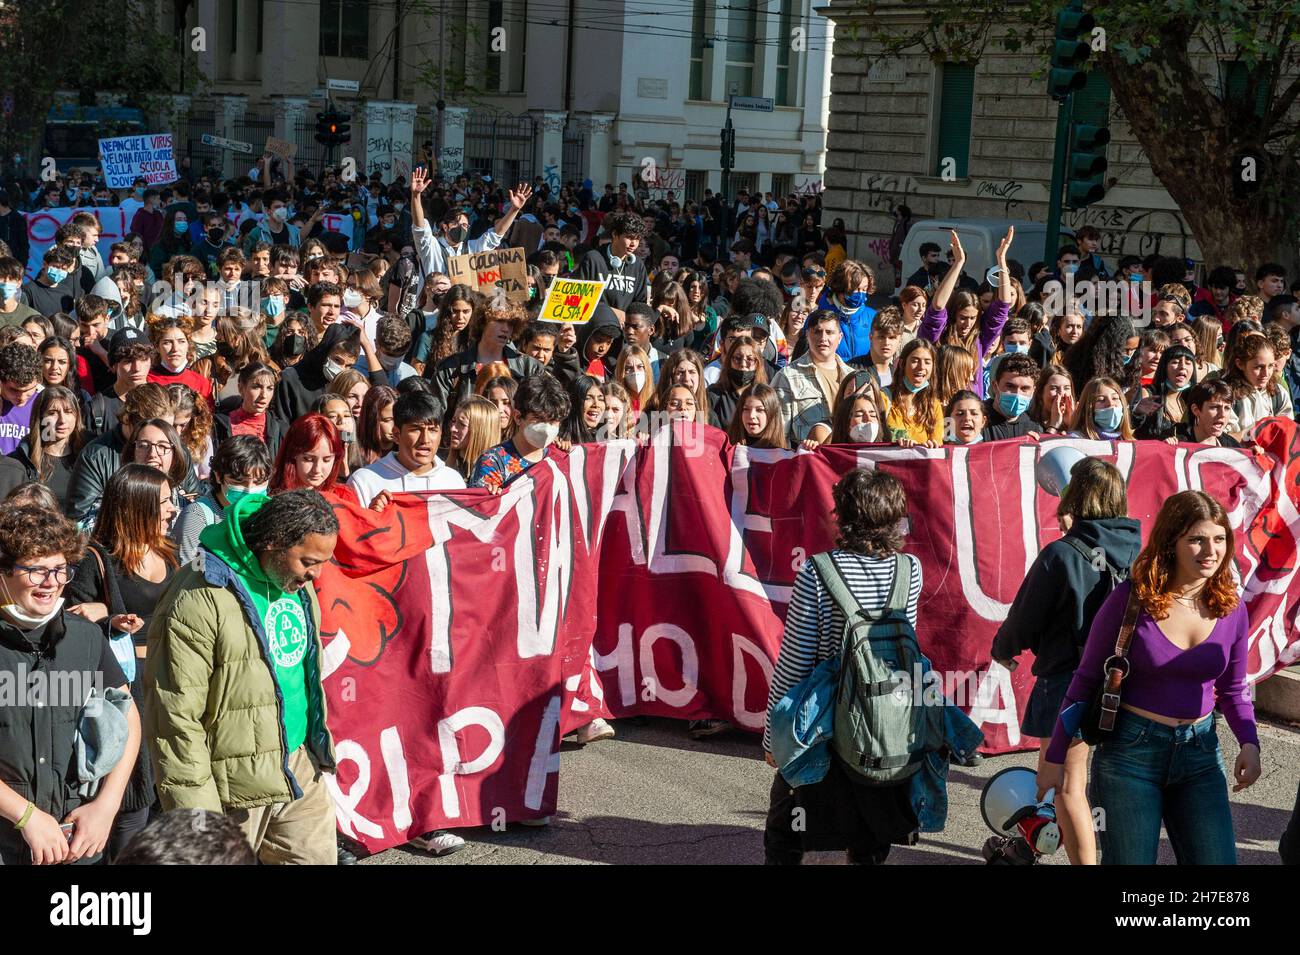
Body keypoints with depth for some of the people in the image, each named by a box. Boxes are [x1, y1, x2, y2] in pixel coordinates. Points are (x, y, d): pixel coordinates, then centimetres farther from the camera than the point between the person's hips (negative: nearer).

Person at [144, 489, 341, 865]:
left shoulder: (296, 583, 5)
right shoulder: (199, 601, -22)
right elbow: (176, 719, -20)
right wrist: (197, 811, -19)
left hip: (299, 770, 8)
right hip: (237, 788, -8)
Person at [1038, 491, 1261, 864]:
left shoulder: (1232, 608, -1)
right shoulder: (1130, 600, -12)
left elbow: (1233, 689, 12)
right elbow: (1086, 680, -4)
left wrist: (1249, 742, -7)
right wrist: (1054, 757, -2)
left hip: (1200, 752, 4)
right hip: (1129, 751, -4)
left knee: (1216, 860, 2)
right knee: (1130, 860, 2)